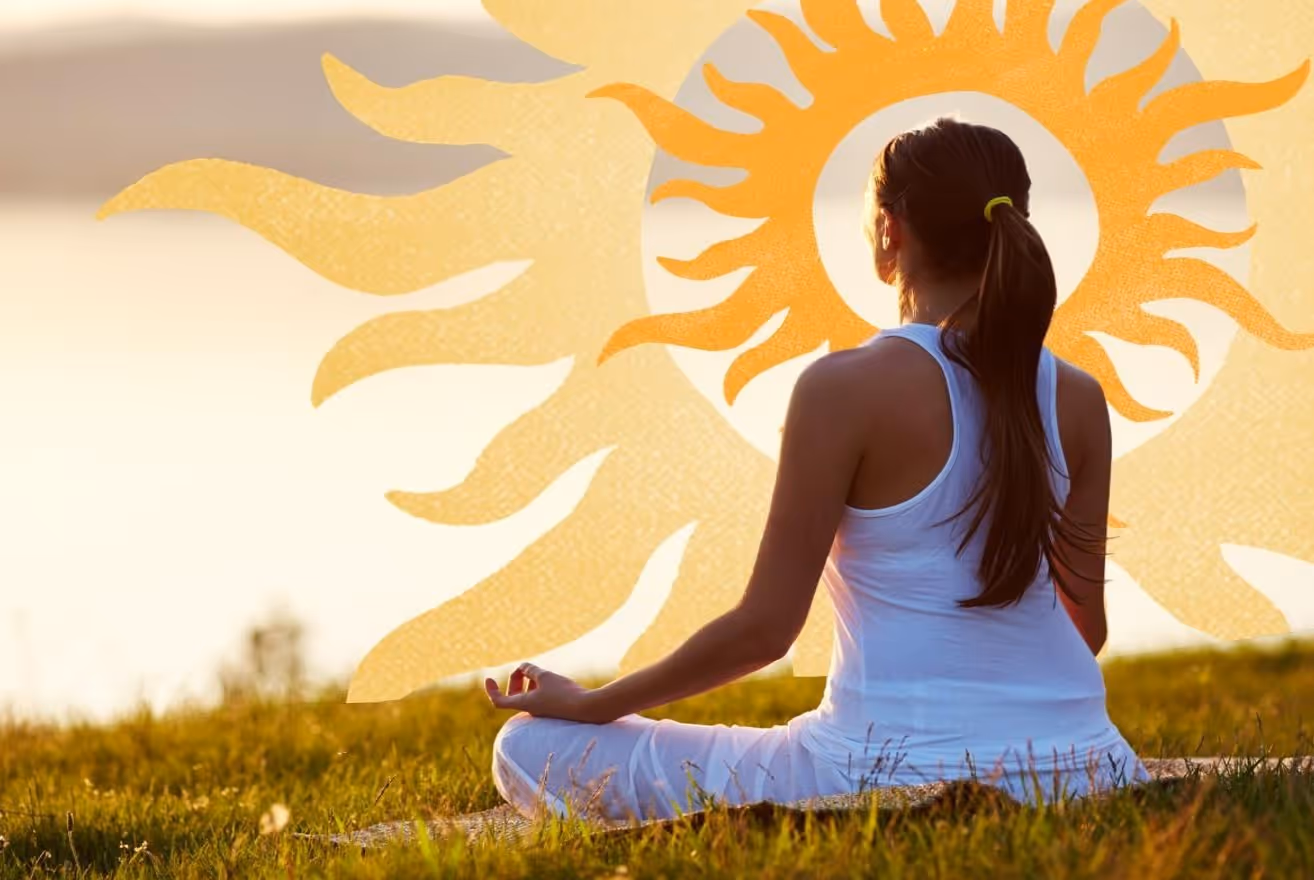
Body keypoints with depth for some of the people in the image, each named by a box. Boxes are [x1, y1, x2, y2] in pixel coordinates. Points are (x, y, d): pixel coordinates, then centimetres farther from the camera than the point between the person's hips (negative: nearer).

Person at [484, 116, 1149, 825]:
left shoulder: (846, 387, -12)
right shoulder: (1078, 401, 2)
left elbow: (763, 628, -10)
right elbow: (1088, 627, 11)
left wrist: (587, 705, 3)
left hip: (893, 773, -6)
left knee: (532, 749, 4)